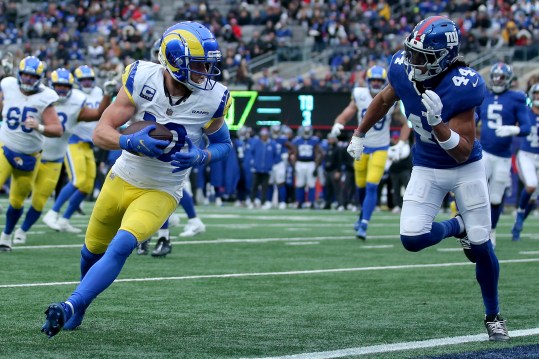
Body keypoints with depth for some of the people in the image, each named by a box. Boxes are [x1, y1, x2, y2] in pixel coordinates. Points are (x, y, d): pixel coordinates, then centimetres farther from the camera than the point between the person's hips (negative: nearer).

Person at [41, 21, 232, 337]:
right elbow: (101, 133, -18)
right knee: (93, 251, 18)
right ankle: (78, 310, 45)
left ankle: (72, 307, -23)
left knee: (121, 248, -26)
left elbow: (224, 144, 1)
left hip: (161, 192, -2)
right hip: (123, 178, 2)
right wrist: (132, 142, -39)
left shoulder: (213, 99, -17)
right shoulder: (142, 79, -20)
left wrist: (200, 157, -22)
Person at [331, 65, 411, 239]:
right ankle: (363, 213, 41)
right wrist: (337, 124, -31)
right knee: (361, 185, 13)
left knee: (371, 187, -13)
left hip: (380, 149, -2)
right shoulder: (360, 96, -8)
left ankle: (364, 225, -13)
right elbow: (346, 114, -8)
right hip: (362, 146, 2)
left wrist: (402, 143, -13)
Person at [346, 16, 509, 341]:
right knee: (412, 239, -12)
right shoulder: (403, 69, -17)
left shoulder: (462, 87, -31)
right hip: (427, 168, 4)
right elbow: (384, 100, 8)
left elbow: (463, 154, -28)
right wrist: (359, 135, 17)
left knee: (480, 245, 1)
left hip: (466, 169, -4)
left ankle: (493, 316, 25)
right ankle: (456, 227, 23)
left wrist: (438, 122, -43)